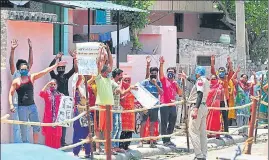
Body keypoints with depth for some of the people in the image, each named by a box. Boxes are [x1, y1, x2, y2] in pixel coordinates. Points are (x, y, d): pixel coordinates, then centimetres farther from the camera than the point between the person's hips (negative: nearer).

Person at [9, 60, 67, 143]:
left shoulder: (32, 77, 4)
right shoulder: (16, 81, -3)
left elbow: (44, 71, -1)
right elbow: (11, 94, -2)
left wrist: (57, 65, -6)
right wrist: (11, 104, -16)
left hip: (32, 106, 3)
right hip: (22, 107, -3)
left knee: (36, 127, 3)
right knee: (23, 128, 2)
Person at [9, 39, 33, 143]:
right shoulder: (15, 75, -1)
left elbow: (31, 62, 7)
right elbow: (11, 63, -13)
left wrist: (30, 49, -2)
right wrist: (12, 50, -26)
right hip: (17, 104, -5)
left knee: (26, 126, 9)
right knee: (17, 127, -5)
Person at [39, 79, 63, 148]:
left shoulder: (60, 95, 8)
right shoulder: (47, 93, 4)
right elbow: (41, 94, -18)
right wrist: (47, 84, -16)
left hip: (57, 119, 2)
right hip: (48, 118, -1)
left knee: (57, 137, 3)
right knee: (48, 136, -1)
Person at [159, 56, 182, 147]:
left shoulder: (175, 83, 15)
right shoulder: (164, 80, 0)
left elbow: (180, 93, 12)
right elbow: (161, 74, -20)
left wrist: (177, 86, -3)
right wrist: (161, 64, -33)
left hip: (173, 105, 6)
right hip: (164, 105, -6)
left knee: (172, 123, 12)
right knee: (164, 123, -3)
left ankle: (168, 139, 23)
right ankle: (165, 141, -1)